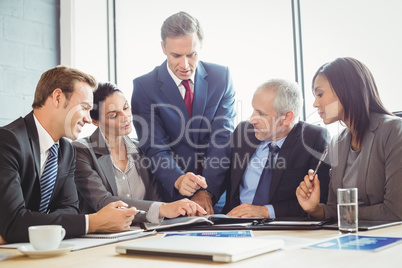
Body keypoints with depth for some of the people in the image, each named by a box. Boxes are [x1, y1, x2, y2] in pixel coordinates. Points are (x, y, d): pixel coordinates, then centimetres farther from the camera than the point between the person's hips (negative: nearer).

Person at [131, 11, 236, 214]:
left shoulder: (221, 77, 2)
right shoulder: (144, 87, -3)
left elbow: (222, 138, -5)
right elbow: (155, 148, -8)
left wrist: (207, 191, -17)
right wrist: (178, 180, -28)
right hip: (172, 194, -1)